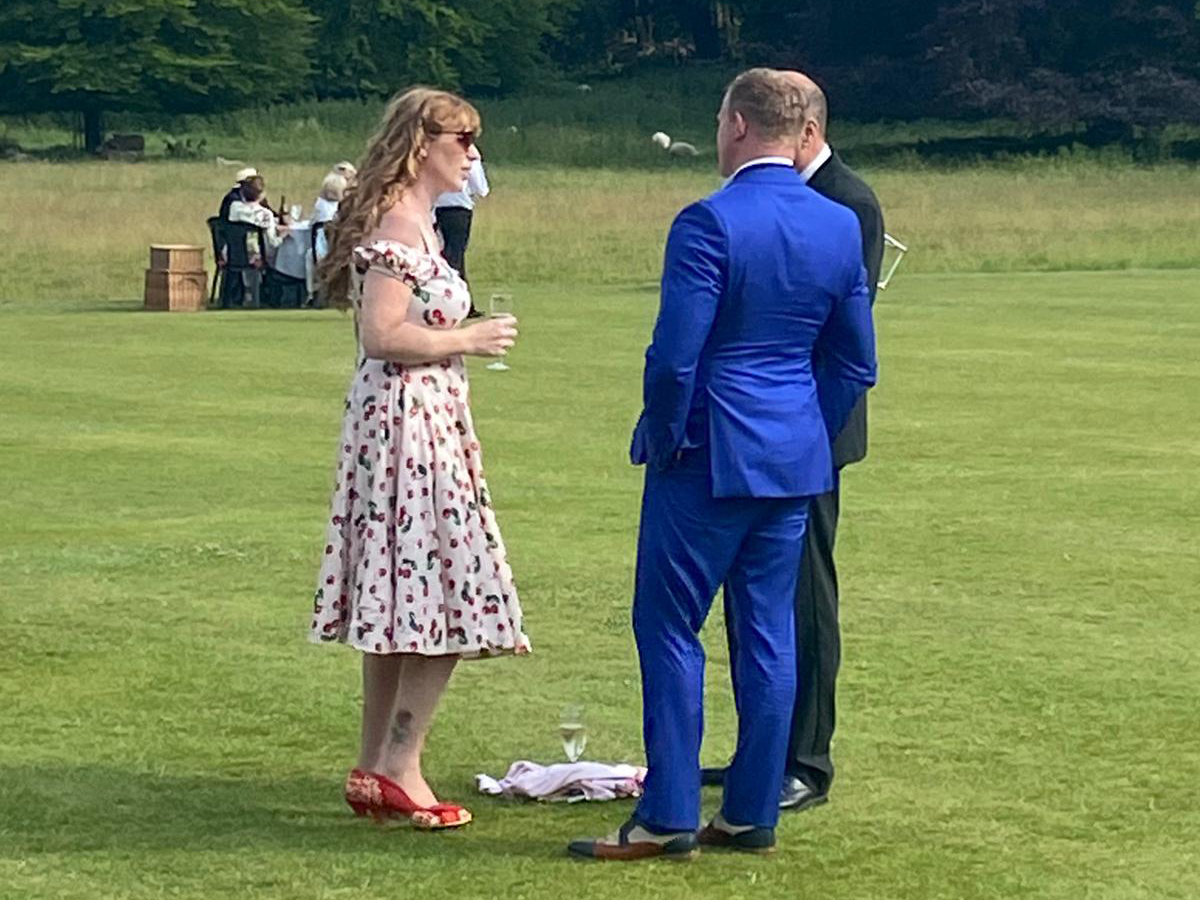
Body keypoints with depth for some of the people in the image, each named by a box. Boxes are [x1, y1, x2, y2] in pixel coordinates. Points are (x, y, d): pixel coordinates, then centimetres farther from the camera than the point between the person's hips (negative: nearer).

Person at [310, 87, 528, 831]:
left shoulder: (413, 222, 16)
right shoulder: (400, 226, -15)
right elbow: (382, 334, -23)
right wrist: (469, 340, -13)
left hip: (414, 423, 10)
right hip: (411, 421, -10)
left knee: (403, 602, 11)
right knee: (449, 599, -8)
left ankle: (376, 770, 15)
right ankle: (399, 769, -6)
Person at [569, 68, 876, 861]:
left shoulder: (711, 223, -16)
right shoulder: (840, 226, 5)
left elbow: (674, 356, -19)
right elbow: (856, 363, 10)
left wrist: (662, 438, -4)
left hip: (709, 458, -7)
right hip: (796, 462, 7)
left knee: (669, 627, 1)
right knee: (768, 635, 10)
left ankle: (667, 816, 0)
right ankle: (753, 813, 14)